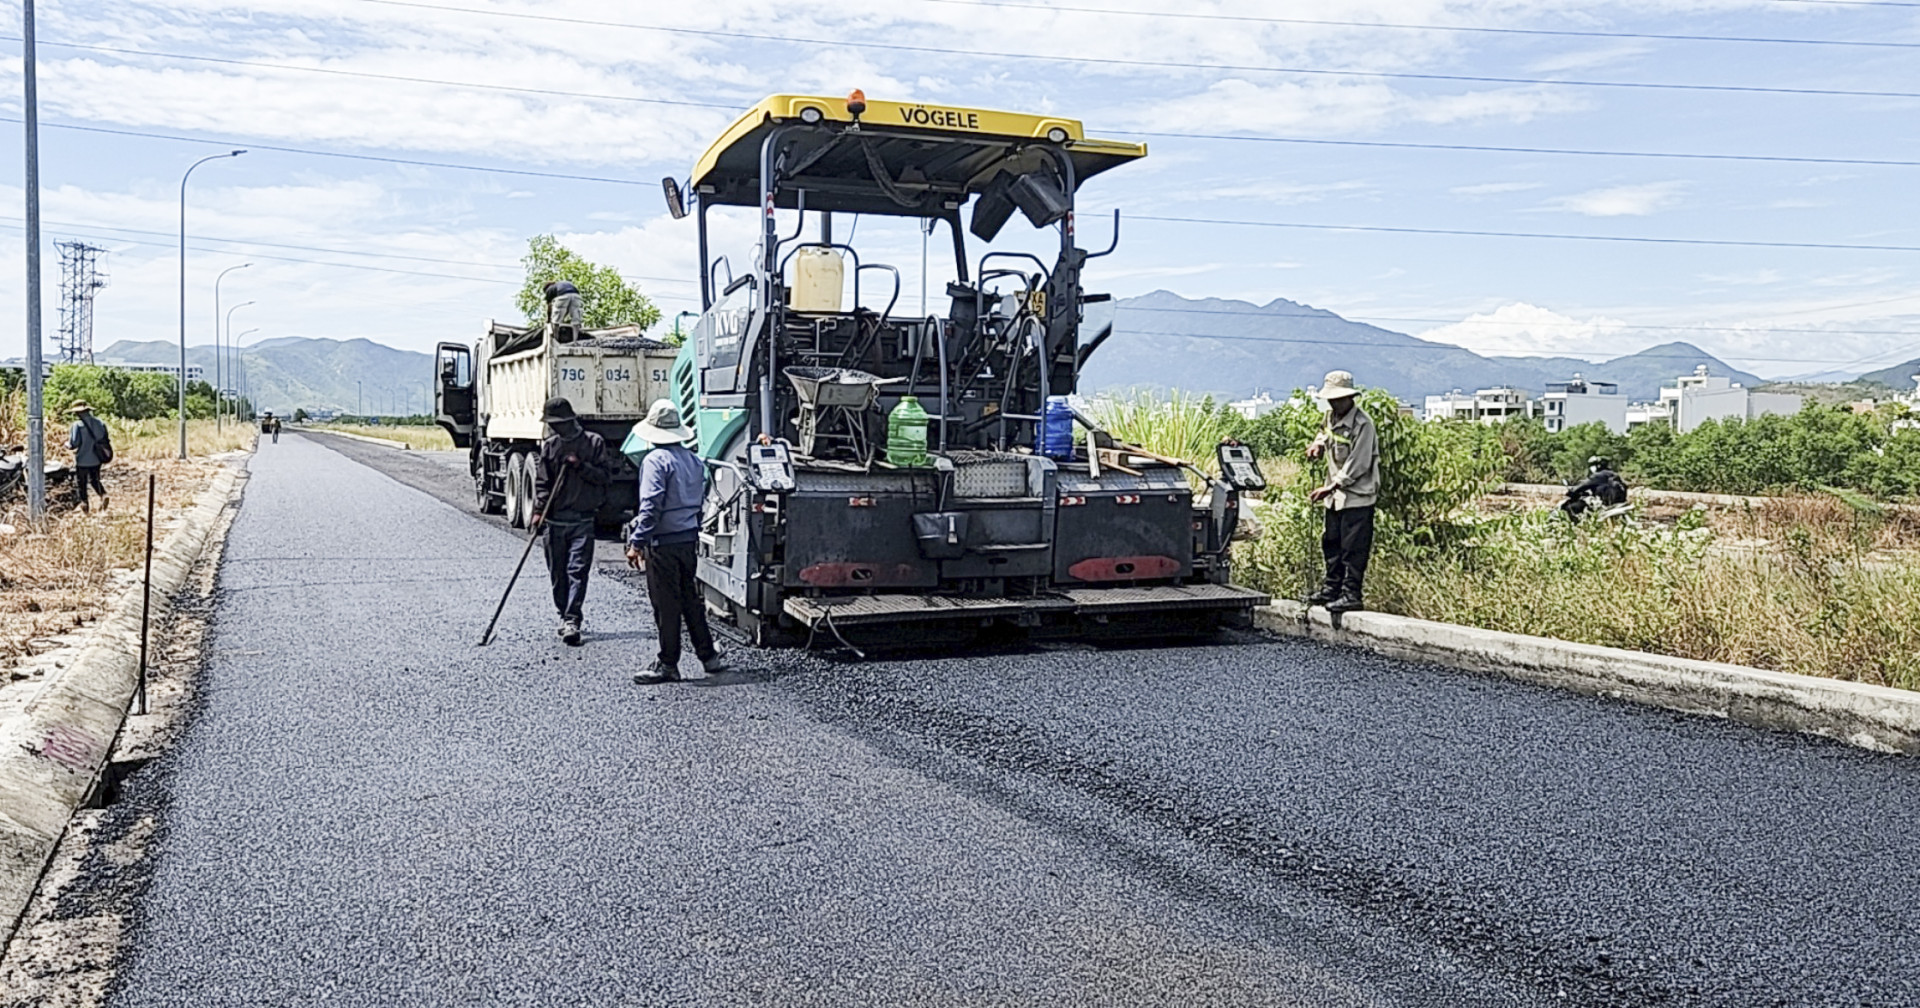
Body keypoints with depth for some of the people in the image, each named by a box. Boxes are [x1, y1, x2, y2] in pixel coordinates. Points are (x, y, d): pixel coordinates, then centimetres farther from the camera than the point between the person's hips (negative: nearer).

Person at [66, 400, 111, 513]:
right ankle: (103, 494, -2)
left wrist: (67, 443, 3)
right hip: (97, 460, 5)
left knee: (80, 482, 12)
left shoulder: (77, 425, -16)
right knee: (94, 479, 21)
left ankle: (84, 502, 15)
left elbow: (74, 444, -18)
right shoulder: (98, 422, 0)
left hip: (82, 460, -5)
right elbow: (106, 439, 3)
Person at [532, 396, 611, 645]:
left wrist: (580, 466, -14)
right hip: (554, 519, 3)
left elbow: (606, 476, -2)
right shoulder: (549, 445, 8)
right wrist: (539, 510, -9)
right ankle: (565, 615, 22)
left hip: (582, 520, -3)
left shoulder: (594, 442, 0)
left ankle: (572, 620, -11)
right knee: (558, 572, 8)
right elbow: (541, 481, 4)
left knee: (578, 570, -10)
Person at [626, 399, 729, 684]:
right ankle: (708, 656, 21)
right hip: (688, 539, 8)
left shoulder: (655, 460, -14)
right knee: (690, 599, 16)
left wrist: (637, 542, -19)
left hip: (663, 543, -8)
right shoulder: (695, 460, 10)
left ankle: (667, 665, 7)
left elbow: (651, 507, -20)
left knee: (666, 605, -1)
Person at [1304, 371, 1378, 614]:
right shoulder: (1331, 416, 7)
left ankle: (1351, 594, -1)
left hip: (1357, 495, -8)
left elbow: (1357, 466, -20)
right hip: (1336, 495, 9)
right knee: (1331, 543, 14)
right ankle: (1332, 587, 25)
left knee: (1353, 547, -5)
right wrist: (1318, 444, 6)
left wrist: (1330, 487, -21)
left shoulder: (1362, 424, -18)